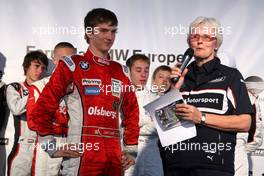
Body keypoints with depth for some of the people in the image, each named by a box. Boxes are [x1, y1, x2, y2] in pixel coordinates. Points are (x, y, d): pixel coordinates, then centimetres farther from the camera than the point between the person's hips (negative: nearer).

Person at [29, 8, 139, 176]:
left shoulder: (121, 71, 13)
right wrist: (52, 148, -5)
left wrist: (131, 149, 15)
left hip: (115, 160, 5)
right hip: (81, 159, -4)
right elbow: (42, 108, -2)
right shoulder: (72, 65, -1)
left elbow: (131, 112, 22)